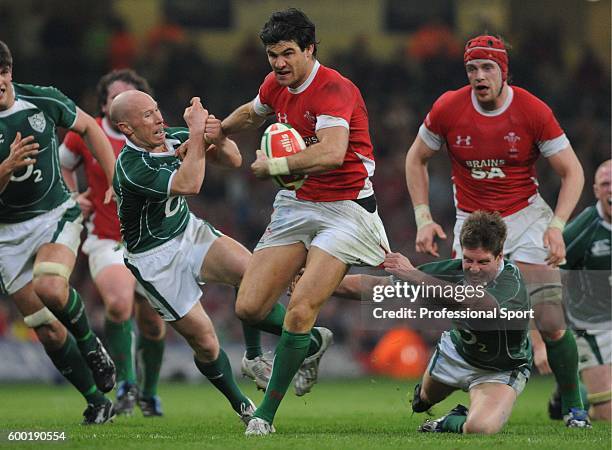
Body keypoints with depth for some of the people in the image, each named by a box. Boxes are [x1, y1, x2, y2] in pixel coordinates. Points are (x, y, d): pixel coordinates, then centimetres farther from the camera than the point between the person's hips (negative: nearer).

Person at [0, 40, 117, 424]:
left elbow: (88, 127, 10)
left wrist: (116, 180, 6)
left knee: (50, 288, -31)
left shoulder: (43, 101, -9)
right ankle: (97, 403, 15)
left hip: (56, 213, -1)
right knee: (48, 331, 0)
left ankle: (90, 343, -2)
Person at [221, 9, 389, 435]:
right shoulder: (276, 85, 6)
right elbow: (251, 113, 32)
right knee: (249, 308, -3)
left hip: (344, 207, -8)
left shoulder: (334, 89, -19)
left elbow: (332, 152, -36)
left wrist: (273, 165, -25)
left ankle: (266, 414, -6)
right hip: (295, 204, 8)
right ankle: (312, 343, 28)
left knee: (300, 310, -19)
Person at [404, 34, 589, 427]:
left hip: (526, 216, -1)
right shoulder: (448, 109, -7)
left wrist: (556, 226, -16)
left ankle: (573, 406, 6)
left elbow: (572, 172, -4)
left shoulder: (533, 111, -11)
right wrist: (423, 218, 0)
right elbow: (416, 160, 9)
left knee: (551, 323, -11)